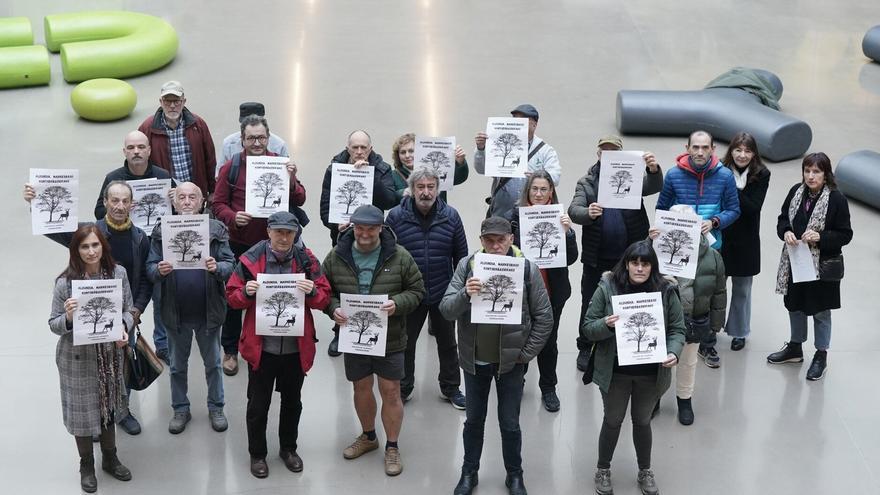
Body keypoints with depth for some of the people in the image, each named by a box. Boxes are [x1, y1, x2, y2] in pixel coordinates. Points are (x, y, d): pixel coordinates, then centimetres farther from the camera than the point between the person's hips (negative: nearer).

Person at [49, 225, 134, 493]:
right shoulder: (65, 282, -16)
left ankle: (110, 459, 40)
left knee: (108, 406, 19)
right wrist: (68, 317, -31)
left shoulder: (118, 273, -8)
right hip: (78, 358, -3)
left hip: (110, 353, 3)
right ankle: (87, 466, 32)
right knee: (83, 410, 11)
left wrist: (124, 328, -16)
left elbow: (127, 309, 4)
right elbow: (54, 325, -9)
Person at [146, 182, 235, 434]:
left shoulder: (216, 230, -5)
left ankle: (216, 407, 30)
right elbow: (150, 268, -3)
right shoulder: (162, 231, -3)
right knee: (178, 365, 16)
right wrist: (159, 270, -25)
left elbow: (230, 264, -7)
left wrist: (217, 267, -28)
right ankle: (180, 409, 31)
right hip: (176, 312, 1)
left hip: (208, 310, -1)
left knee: (213, 363, 14)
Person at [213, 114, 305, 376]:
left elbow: (299, 201, 0)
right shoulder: (231, 167, -5)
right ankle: (230, 350, 22)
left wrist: (291, 180, -19)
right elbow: (218, 204, -3)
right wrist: (233, 218, -23)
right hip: (239, 243, -1)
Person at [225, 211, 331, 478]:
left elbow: (325, 297, 1)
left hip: (296, 347, 2)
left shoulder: (307, 260, -3)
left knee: (292, 401, 18)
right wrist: (246, 292, -22)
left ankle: (288, 448, 37)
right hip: (261, 346, -2)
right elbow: (232, 296, 0)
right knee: (258, 404, 9)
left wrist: (312, 292, -20)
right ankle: (257, 453, 26)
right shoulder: (250, 259, -7)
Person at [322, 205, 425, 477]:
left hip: (390, 339, -2)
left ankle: (392, 447, 19)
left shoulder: (400, 257, -9)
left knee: (390, 391, 4)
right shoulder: (336, 257, -4)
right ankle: (368, 436, 39)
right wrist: (333, 309, -16)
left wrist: (397, 303, -22)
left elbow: (417, 290, -3)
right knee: (361, 388, 17)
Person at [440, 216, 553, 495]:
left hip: (510, 362, -1)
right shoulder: (467, 266, -8)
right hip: (474, 360, 1)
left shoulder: (527, 269, -11)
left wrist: (526, 354, -6)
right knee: (474, 420, 17)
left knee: (510, 424, 12)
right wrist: (465, 294, -30)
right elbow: (446, 310, -11)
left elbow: (544, 317, -4)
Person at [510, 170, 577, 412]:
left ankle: (548, 388, 28)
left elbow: (571, 258, -7)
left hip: (552, 291, 0)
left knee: (548, 340, 12)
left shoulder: (559, 217, -5)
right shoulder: (516, 215, -7)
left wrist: (567, 231, -22)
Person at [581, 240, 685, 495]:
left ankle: (645, 472, 40)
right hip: (615, 371, -1)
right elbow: (586, 327, -7)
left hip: (651, 374, 1)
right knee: (613, 420, 16)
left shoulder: (666, 291, -8)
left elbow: (677, 329, -2)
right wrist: (606, 325, -28)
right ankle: (603, 470, 38)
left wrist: (673, 353, -21)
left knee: (642, 421, 20)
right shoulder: (607, 288, -12)